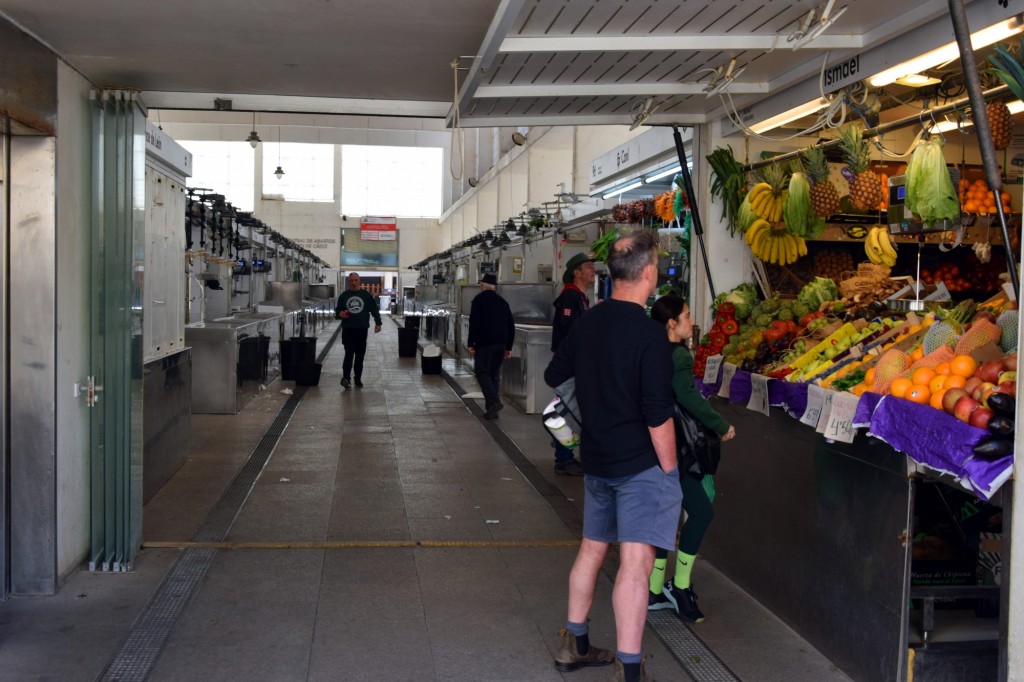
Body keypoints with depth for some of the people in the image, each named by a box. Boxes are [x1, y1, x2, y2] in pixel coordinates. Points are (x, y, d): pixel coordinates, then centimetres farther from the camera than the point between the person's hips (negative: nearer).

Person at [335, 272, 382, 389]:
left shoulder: (366, 295, 5)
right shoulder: (344, 295, 7)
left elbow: (374, 310, 7)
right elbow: (337, 309, 13)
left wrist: (377, 323, -2)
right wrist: (340, 313, -10)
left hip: (362, 329, 1)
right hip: (348, 330, -1)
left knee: (360, 355, 5)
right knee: (349, 354, -11)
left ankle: (358, 379, 14)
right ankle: (346, 377, -12)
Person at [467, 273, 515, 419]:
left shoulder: (479, 299, -4)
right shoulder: (503, 302, 14)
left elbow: (474, 323, -13)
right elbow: (511, 326, 15)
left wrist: (470, 343, -9)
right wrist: (508, 347, 19)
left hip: (484, 343, -6)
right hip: (501, 344, 6)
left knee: (481, 372, 0)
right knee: (494, 374, 11)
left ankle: (494, 401, -18)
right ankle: (492, 409, 10)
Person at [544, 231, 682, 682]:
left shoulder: (587, 323, 4)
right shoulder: (649, 334, -18)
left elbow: (554, 375, 18)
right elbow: (658, 416, -20)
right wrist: (669, 469, -10)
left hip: (596, 459, 8)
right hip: (640, 464, -8)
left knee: (592, 548, 19)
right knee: (635, 562, -5)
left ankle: (574, 645, 32)